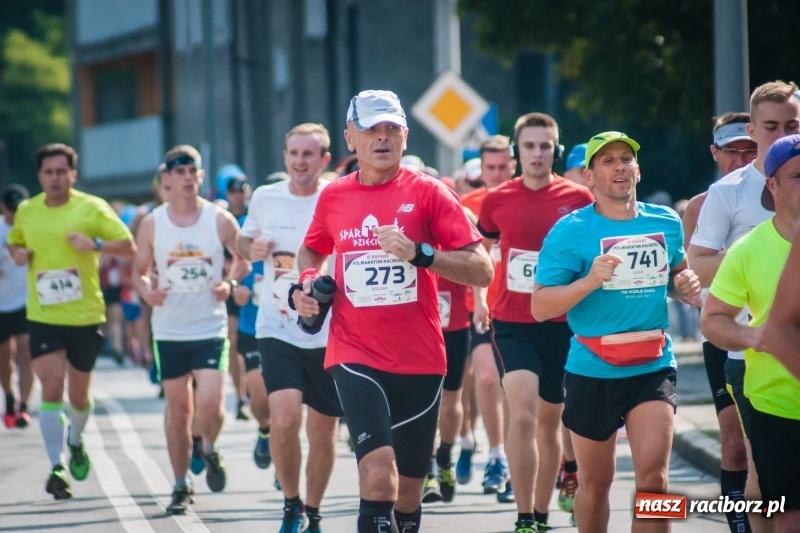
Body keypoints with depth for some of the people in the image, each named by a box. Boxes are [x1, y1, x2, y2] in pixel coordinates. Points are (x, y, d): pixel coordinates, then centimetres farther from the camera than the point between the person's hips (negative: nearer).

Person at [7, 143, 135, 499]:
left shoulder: (92, 208, -5)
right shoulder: (26, 211, 6)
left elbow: (127, 246, -5)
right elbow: (14, 242, 24)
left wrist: (95, 244, -23)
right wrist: (17, 252, 1)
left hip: (85, 317, -1)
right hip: (42, 318, 1)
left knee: (78, 393, 11)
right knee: (52, 386, -15)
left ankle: (76, 441, 43)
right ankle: (56, 467, -14)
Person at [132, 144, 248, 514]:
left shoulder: (220, 220, -1)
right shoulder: (152, 224, 1)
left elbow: (242, 258, 11)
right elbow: (139, 271, 9)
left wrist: (230, 283, -8)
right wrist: (146, 292, -12)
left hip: (211, 328, -1)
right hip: (169, 330, 1)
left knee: (210, 404, -15)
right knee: (177, 408, 6)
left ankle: (210, 450, 19)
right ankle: (181, 486, 18)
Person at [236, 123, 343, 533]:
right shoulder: (265, 198, 4)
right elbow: (245, 241, 21)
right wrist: (253, 249, -2)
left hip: (330, 334, -1)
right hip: (278, 331, 1)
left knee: (323, 431, 9)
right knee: (284, 417, -20)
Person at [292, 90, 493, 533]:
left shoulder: (428, 193, -2)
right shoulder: (333, 197, 6)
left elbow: (482, 271, -8)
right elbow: (311, 252, 28)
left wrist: (419, 254, -22)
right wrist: (303, 288, 7)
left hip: (419, 360, 0)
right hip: (356, 358, 0)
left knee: (408, 491, 10)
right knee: (379, 473, -21)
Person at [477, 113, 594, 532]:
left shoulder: (577, 199, -2)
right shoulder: (497, 200, 0)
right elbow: (479, 251, 17)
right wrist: (479, 298, 12)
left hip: (562, 324, 1)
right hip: (512, 324, -1)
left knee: (549, 422, 12)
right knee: (522, 416, -18)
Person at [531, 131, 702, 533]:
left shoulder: (666, 222, 5)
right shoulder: (570, 231, -7)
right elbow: (540, 307, -12)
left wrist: (687, 286, 2)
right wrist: (590, 280, -27)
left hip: (653, 367, 2)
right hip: (592, 370, -2)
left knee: (653, 477, -13)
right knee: (595, 482, 11)